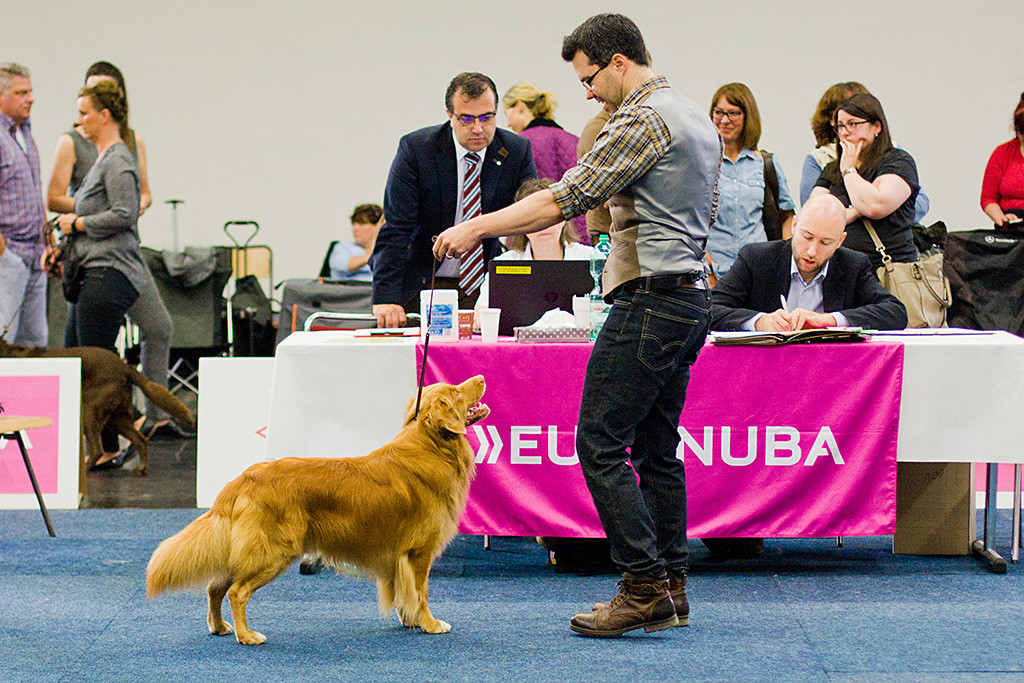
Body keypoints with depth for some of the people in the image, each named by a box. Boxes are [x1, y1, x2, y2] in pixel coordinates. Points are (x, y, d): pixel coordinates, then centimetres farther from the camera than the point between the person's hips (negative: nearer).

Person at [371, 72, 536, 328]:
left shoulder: (517, 151, -5)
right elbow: (395, 229, -16)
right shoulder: (415, 148, -12)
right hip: (421, 285, -2)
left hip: (483, 285, 2)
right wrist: (386, 299, -25)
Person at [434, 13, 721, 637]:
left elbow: (568, 198, -16)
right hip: (691, 297, 10)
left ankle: (644, 585, -11)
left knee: (600, 441, -9)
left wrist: (479, 228, -10)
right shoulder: (698, 119, 19)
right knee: (656, 447, 12)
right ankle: (670, 590, 12)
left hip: (650, 298, -10)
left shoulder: (643, 118, -12)